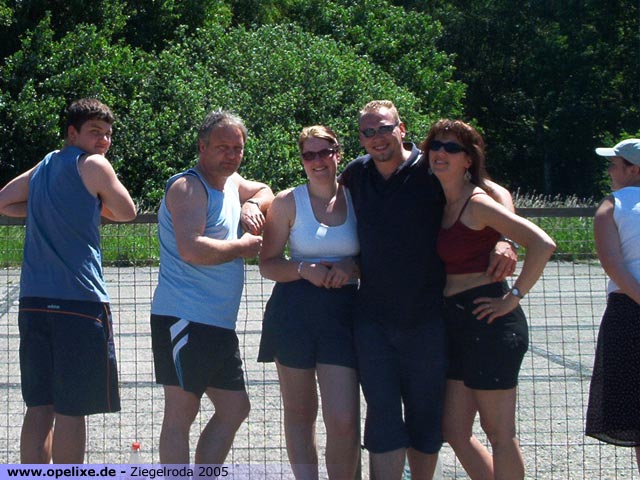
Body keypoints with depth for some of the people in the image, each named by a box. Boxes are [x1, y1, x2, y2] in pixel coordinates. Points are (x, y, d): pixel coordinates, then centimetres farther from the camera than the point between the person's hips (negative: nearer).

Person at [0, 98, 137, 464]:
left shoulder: (43, 167, 19)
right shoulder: (93, 165, -3)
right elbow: (127, 212, 5)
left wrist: (57, 210, 20)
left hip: (33, 300, 7)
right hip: (79, 299, -7)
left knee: (40, 405, 11)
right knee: (72, 409, -2)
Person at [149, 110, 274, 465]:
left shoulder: (231, 181, 17)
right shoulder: (188, 187, -11)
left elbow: (265, 192, 35)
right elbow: (192, 249, -25)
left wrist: (253, 204, 11)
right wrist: (241, 247, -11)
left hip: (220, 324, 10)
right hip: (185, 319, -10)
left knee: (234, 410, 13)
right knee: (181, 413, -8)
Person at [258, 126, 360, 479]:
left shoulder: (356, 199, 6)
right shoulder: (287, 202, 3)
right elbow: (268, 264, 3)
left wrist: (352, 268, -9)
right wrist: (305, 270, -15)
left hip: (342, 313, 0)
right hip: (293, 313, 0)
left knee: (344, 420, -10)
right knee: (299, 411, 9)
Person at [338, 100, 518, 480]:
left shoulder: (430, 170, -5)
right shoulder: (356, 174, 7)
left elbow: (499, 193, -4)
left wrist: (503, 242, -21)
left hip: (427, 318, -2)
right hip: (373, 318, 2)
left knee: (425, 416, 7)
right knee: (383, 417, -2)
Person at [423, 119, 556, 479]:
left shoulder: (478, 203, -12)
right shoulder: (442, 204, 12)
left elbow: (543, 245, -22)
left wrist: (513, 297, -17)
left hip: (489, 322, -9)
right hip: (457, 324, 9)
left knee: (499, 433, -1)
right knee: (455, 432, 11)